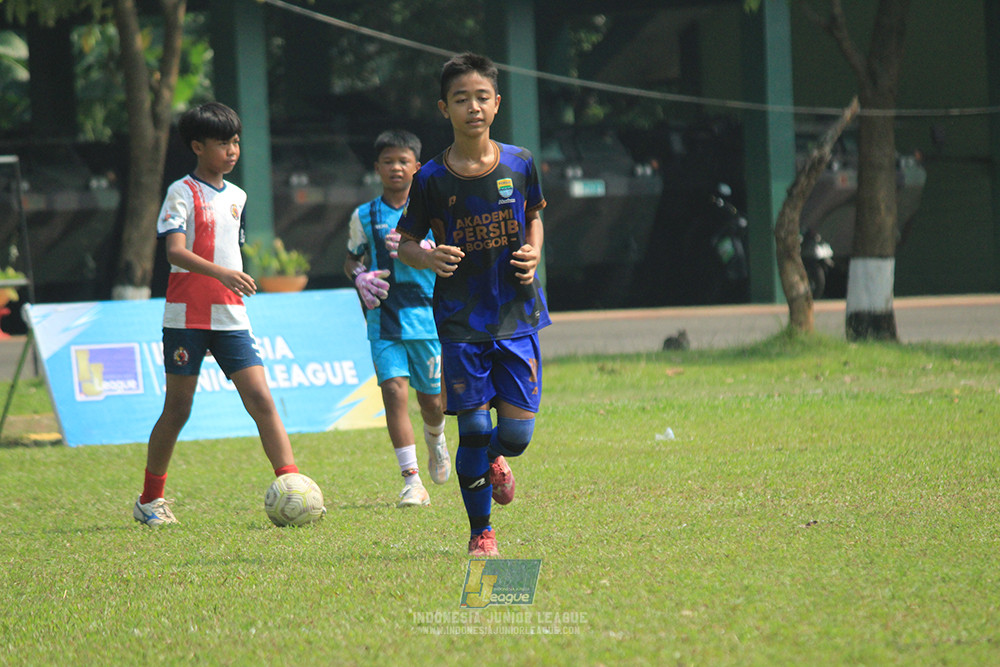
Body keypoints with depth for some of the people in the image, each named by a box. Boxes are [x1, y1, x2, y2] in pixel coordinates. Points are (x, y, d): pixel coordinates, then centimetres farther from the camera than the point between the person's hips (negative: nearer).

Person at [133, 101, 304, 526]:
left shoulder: (237, 197, 14)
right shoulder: (182, 193, -6)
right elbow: (175, 251, -20)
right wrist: (221, 273, -32)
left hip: (230, 317, 5)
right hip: (186, 316, -5)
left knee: (261, 400, -8)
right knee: (178, 408, 3)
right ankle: (149, 500, 17)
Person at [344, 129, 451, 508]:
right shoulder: (364, 216, 8)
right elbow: (351, 260, 19)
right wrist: (360, 277, -4)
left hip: (426, 316, 0)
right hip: (384, 321, 0)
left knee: (432, 399, 8)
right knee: (394, 390, -15)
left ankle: (435, 439, 46)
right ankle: (411, 482, -15)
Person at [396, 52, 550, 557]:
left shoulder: (519, 164, 2)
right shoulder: (433, 179, -5)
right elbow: (403, 241, 5)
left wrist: (533, 253, -1)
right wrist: (427, 258, -17)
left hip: (516, 316, 2)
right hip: (461, 321, -2)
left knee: (517, 431, -3)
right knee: (474, 426, -6)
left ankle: (494, 459, 36)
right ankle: (480, 533, 11)